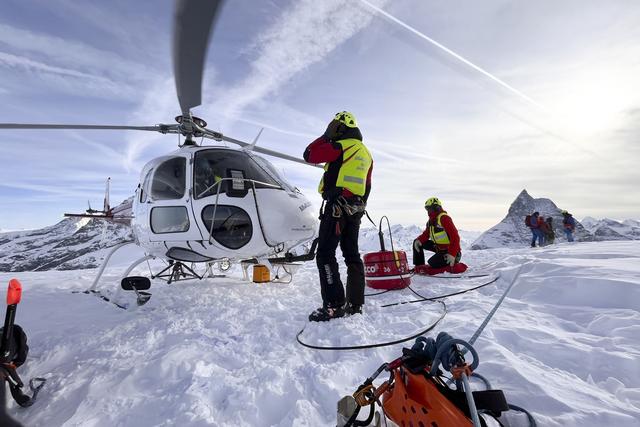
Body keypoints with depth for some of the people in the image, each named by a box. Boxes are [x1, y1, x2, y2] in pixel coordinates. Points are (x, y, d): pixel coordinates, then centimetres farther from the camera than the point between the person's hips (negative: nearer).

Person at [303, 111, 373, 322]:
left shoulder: (340, 146, -6)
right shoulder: (365, 153, 20)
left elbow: (309, 155, -1)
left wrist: (325, 137, 11)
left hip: (336, 206, -8)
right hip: (356, 209, 9)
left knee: (325, 254, -8)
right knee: (352, 254, 11)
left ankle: (334, 305, -10)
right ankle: (355, 303, 16)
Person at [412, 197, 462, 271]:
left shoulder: (444, 218, -22)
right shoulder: (431, 221, 7)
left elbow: (455, 237, -27)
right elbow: (426, 234, 12)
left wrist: (452, 254, -33)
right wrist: (419, 240, -12)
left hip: (449, 250, -9)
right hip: (438, 247, 10)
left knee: (432, 263, -24)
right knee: (416, 242, 4)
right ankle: (419, 267, 6)